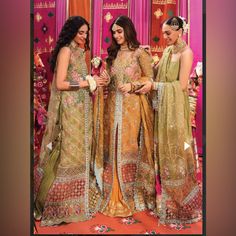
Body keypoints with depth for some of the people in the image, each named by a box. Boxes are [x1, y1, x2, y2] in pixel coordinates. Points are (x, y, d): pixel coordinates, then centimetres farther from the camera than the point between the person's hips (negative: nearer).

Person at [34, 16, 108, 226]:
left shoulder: (79, 51, 16)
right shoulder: (65, 50, -9)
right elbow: (60, 84, -17)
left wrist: (93, 81, 1)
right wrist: (87, 83, -15)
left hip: (81, 107, 8)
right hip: (70, 108, -8)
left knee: (80, 151, 12)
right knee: (69, 152, -1)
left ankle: (79, 196, 25)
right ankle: (65, 202, 13)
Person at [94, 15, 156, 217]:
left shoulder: (140, 53, -1)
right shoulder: (113, 53, 16)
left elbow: (149, 78, -3)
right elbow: (109, 79, 17)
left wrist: (132, 85, -16)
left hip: (132, 106, -5)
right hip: (113, 105, 5)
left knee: (129, 146, -1)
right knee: (113, 146, 5)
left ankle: (130, 194, 13)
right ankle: (115, 193, 17)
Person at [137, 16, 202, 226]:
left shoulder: (186, 53, -11)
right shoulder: (168, 51, 12)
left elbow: (182, 85, -17)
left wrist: (153, 86, -15)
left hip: (175, 108, -7)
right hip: (162, 106, 7)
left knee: (175, 153, 2)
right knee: (163, 151, 11)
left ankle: (181, 202, 21)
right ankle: (165, 197, 27)